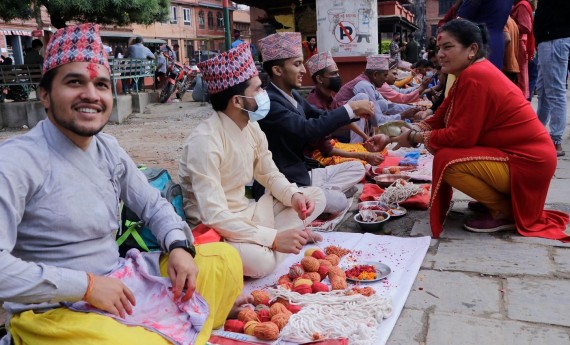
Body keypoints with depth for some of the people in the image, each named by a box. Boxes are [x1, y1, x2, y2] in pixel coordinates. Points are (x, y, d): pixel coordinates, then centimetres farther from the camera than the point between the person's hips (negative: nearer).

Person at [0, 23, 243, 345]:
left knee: (225, 258, 3)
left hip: (120, 282, 8)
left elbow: (153, 204, 13)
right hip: (54, 309, -7)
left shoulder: (108, 148, 6)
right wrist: (86, 285, -23)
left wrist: (180, 246, -6)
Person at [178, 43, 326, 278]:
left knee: (315, 196, 6)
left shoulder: (251, 127, 0)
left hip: (247, 214, 9)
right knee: (260, 260, -38)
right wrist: (273, 238, -31)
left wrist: (294, 196, -9)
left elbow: (270, 175, 12)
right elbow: (215, 216, -31)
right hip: (216, 228, -8)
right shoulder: (205, 141, -26)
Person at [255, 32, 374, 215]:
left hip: (300, 175, 10)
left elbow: (321, 116, 16)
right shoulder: (268, 102, -22)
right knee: (338, 201, -26)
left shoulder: (293, 95, 7)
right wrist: (350, 108, -23)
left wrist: (356, 111, -1)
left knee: (356, 168, 11)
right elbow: (308, 128, -31)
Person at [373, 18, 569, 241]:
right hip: (515, 153, 10)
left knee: (446, 160, -22)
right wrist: (412, 130, -8)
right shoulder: (473, 72, 10)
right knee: (442, 146, 9)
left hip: (527, 162, -10)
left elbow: (460, 136, -24)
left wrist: (415, 137, -13)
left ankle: (506, 212, -4)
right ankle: (499, 198, 15)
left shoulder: (474, 77, -22)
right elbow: (441, 119, 8)